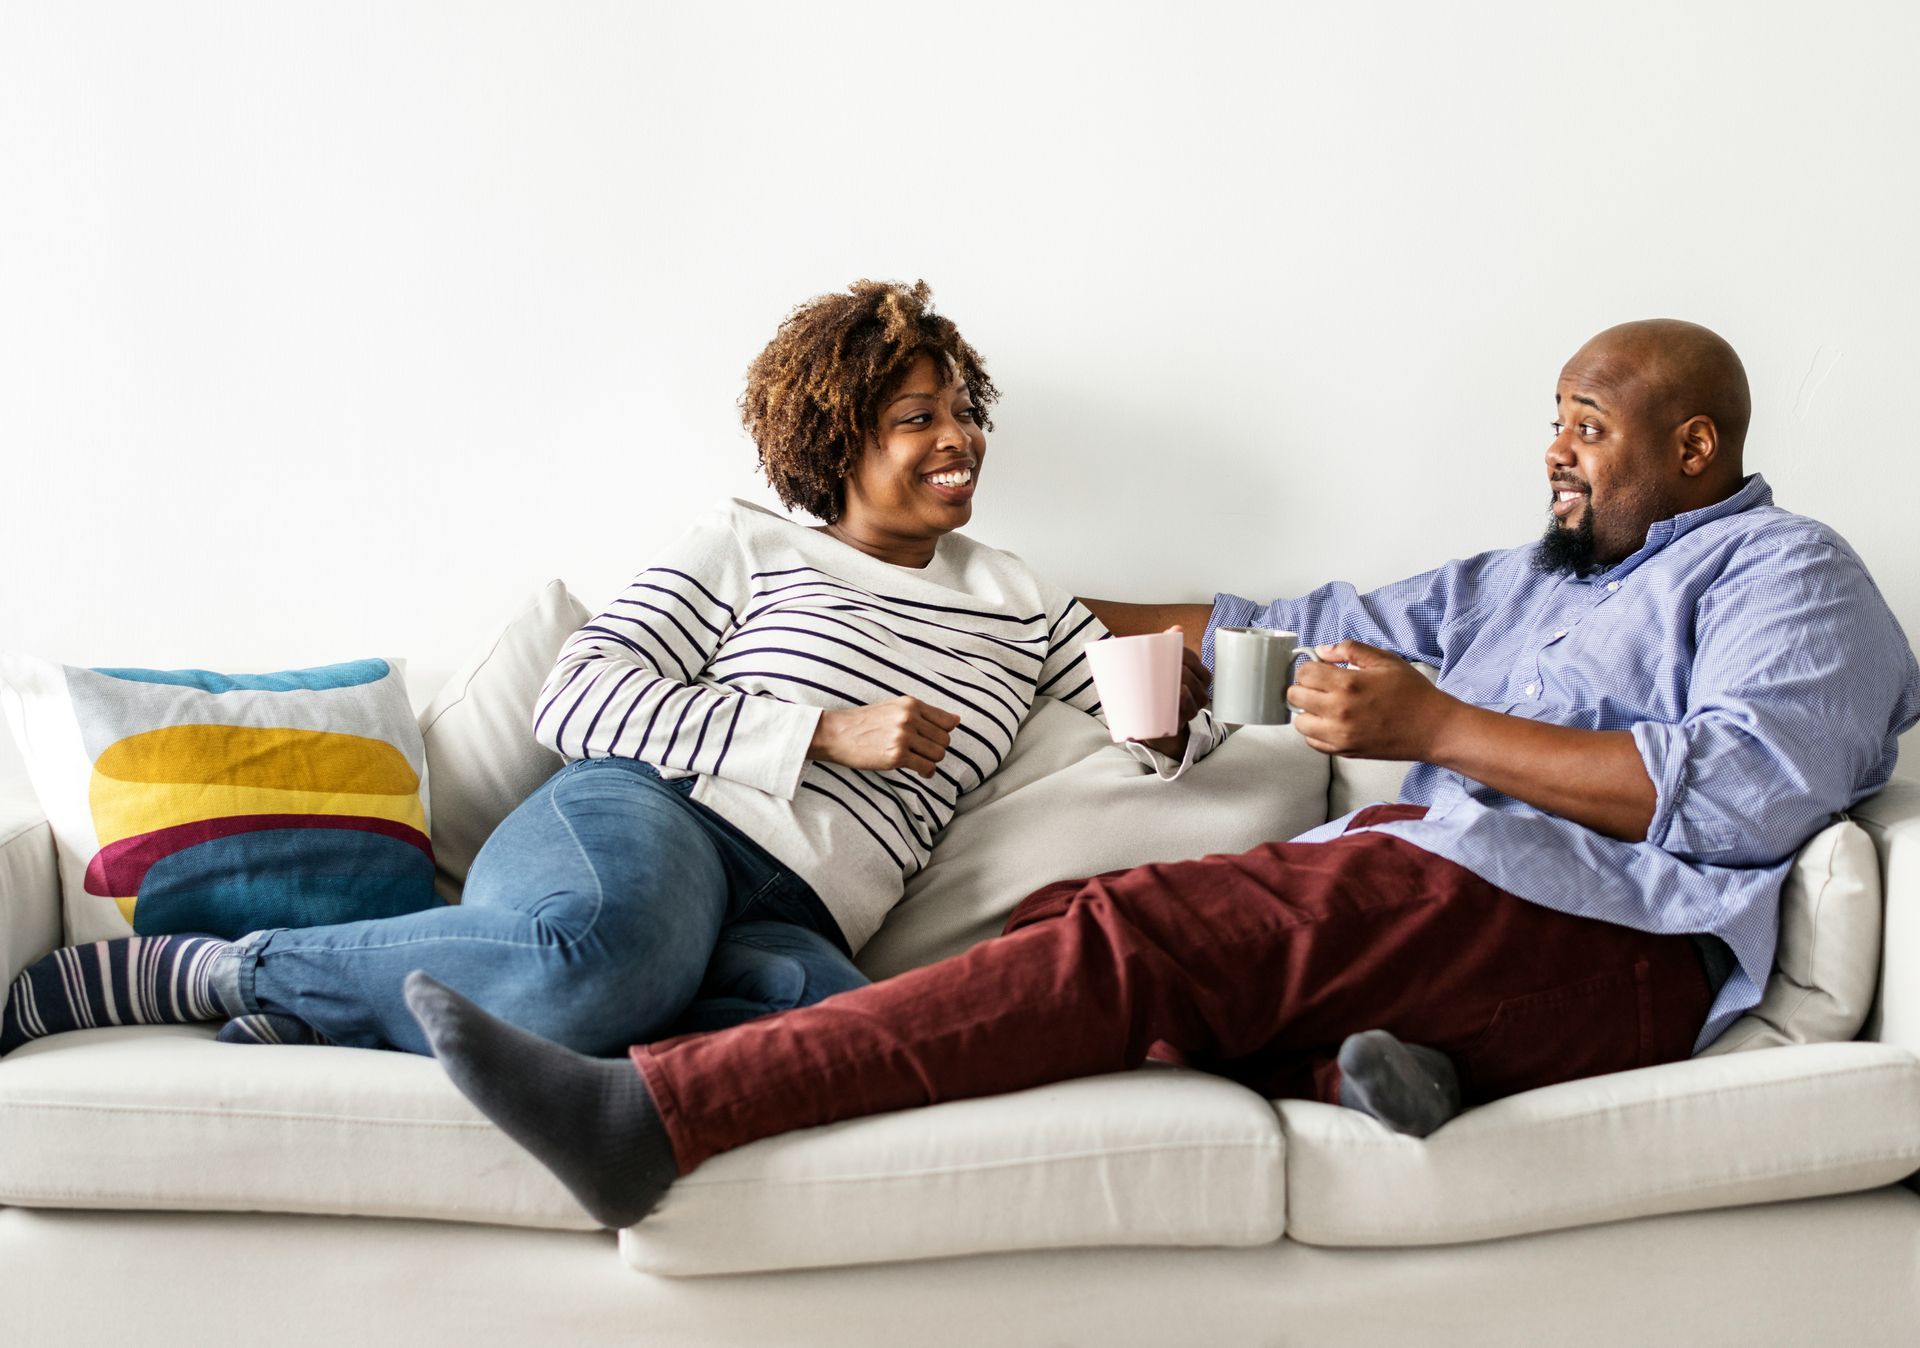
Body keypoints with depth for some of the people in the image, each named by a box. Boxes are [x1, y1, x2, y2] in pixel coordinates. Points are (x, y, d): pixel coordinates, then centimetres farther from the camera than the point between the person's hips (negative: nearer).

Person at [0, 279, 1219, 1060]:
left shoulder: (1021, 608, 25)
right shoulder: (746, 548, 13)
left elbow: (1168, 737, 26)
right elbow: (578, 700, 1)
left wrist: (1180, 706, -1)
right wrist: (826, 732, -6)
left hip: (791, 924, 3)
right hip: (646, 823, -3)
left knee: (842, 1024, -39)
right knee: (604, 952, -44)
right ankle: (210, 970, -20)